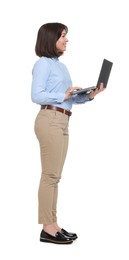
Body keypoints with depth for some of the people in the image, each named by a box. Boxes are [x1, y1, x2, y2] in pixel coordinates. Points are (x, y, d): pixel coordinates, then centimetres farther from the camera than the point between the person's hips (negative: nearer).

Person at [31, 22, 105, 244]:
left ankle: (53, 225, 16)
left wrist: (89, 95, 1)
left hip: (62, 123, 9)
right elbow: (37, 96, -14)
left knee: (54, 176, 10)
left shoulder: (61, 66, 21)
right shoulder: (43, 63, -5)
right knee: (50, 175, -7)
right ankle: (47, 229, -1)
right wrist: (64, 95, -16)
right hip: (50, 120, -9)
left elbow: (70, 98, 16)